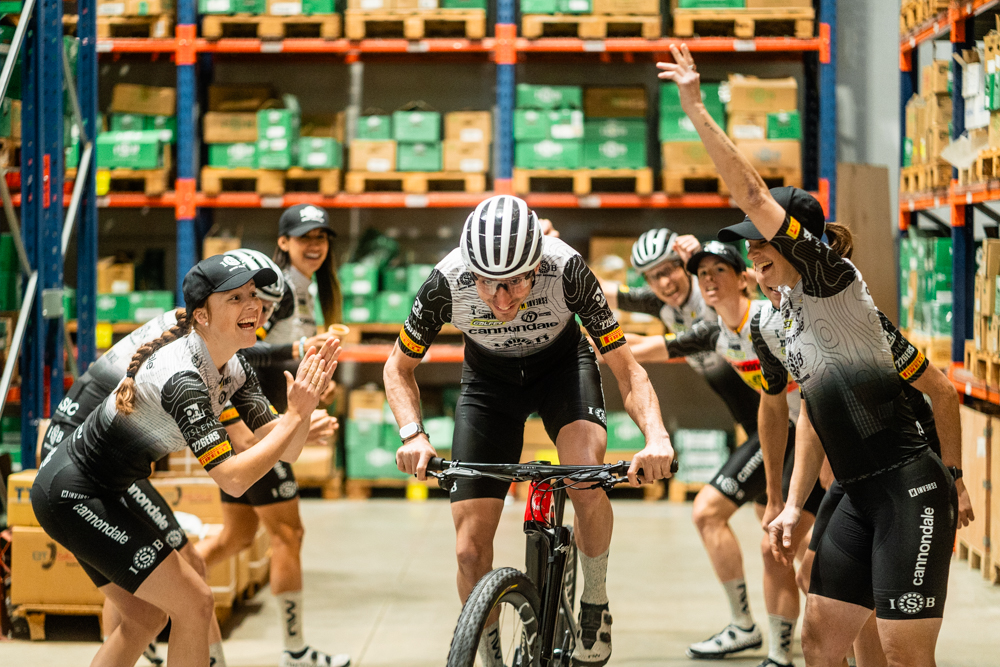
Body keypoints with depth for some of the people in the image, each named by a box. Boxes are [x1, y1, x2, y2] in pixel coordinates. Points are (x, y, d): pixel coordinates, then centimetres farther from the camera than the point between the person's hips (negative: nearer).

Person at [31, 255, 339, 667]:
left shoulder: (232, 367, 1)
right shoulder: (182, 376, -27)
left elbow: (284, 449, -2)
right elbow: (233, 478, -32)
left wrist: (307, 396, -19)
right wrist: (296, 416, -27)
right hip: (71, 496, -10)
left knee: (145, 617, 17)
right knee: (194, 603, -9)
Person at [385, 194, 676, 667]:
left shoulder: (566, 269, -34)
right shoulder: (447, 282, -31)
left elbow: (627, 369, -27)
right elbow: (399, 367, -13)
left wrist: (657, 438, -44)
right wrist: (412, 434, -32)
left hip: (562, 364, -1)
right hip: (488, 377, 1)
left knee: (586, 480, -32)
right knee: (471, 550, -7)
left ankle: (595, 604, -5)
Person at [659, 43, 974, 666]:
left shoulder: (832, 280, -8)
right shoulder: (790, 313, 17)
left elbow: (753, 192, -16)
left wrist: (696, 108, -15)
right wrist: (794, 506, 15)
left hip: (911, 489, -9)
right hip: (861, 496, 9)